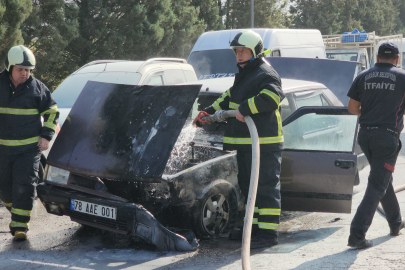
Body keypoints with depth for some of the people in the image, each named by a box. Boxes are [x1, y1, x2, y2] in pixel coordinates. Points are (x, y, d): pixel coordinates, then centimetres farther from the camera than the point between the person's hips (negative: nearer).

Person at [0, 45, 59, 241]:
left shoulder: (37, 87, -1)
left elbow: (51, 111, 9)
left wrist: (46, 136, -1)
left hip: (30, 148, -2)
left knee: (24, 186, -9)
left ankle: (19, 225, -4)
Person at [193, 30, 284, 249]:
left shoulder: (265, 74, -12)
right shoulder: (244, 73, 21)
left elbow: (272, 97, -31)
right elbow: (230, 97, 34)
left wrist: (244, 109, -29)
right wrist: (209, 112, 32)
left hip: (263, 143, -11)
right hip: (245, 142, 11)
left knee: (266, 187, -7)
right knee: (248, 185, 17)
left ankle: (269, 233, -4)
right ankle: (254, 226, 28)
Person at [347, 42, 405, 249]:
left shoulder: (363, 77, 5)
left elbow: (352, 108, 6)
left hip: (365, 134, 5)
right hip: (387, 136, -5)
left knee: (384, 179, 23)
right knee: (377, 186, -4)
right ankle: (357, 235, -14)